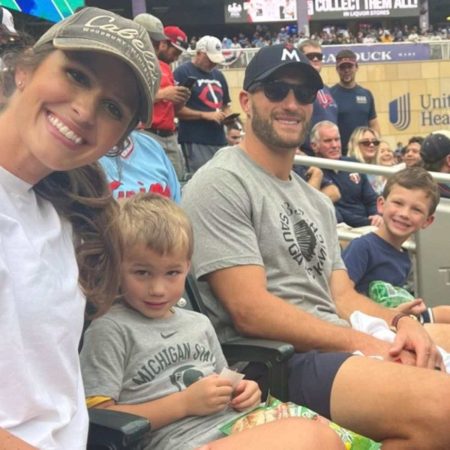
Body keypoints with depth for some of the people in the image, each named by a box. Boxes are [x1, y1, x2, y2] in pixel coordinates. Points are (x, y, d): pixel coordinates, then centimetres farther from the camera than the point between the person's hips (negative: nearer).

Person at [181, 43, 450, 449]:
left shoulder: (317, 202, 22)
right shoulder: (220, 185, -6)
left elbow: (341, 296, 17)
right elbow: (250, 310, -14)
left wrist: (399, 322, -4)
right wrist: (364, 344, -15)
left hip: (341, 353, 8)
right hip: (271, 364, -8)